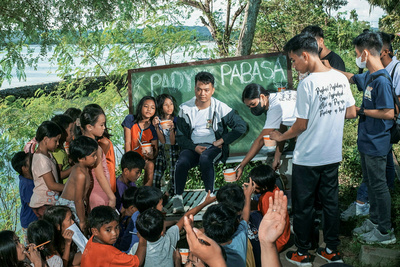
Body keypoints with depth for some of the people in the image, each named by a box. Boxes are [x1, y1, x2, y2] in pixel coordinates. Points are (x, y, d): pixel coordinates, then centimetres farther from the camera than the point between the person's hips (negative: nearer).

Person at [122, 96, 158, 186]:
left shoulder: (153, 128, -7)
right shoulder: (130, 119, -10)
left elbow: (155, 149, -9)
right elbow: (128, 142, -10)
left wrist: (152, 155, -34)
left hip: (146, 157, 1)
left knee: (150, 165, -28)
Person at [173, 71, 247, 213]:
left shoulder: (220, 108, -1)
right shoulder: (185, 109, 5)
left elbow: (241, 126, -3)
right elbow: (180, 136, 6)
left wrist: (222, 141, -8)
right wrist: (194, 147, -12)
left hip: (213, 147, -2)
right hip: (192, 147, 2)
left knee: (205, 159, -36)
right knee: (182, 162, -30)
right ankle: (177, 198, -21)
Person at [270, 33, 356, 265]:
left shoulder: (308, 83, -20)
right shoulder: (341, 78, 0)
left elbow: (301, 125, -15)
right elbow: (351, 113, 8)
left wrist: (281, 137, 2)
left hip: (308, 158, -6)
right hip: (333, 155, 6)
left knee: (303, 205, 8)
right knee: (331, 201, 17)